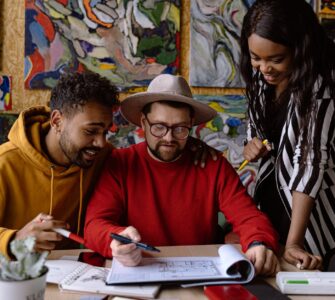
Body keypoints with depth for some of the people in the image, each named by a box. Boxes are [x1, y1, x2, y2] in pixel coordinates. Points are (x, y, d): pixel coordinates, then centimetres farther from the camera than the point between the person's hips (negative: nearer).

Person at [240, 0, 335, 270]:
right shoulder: (261, 76, -5)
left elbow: (311, 158, -29)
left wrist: (294, 241, -32)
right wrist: (253, 147, -12)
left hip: (307, 212, -6)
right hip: (269, 200, 6)